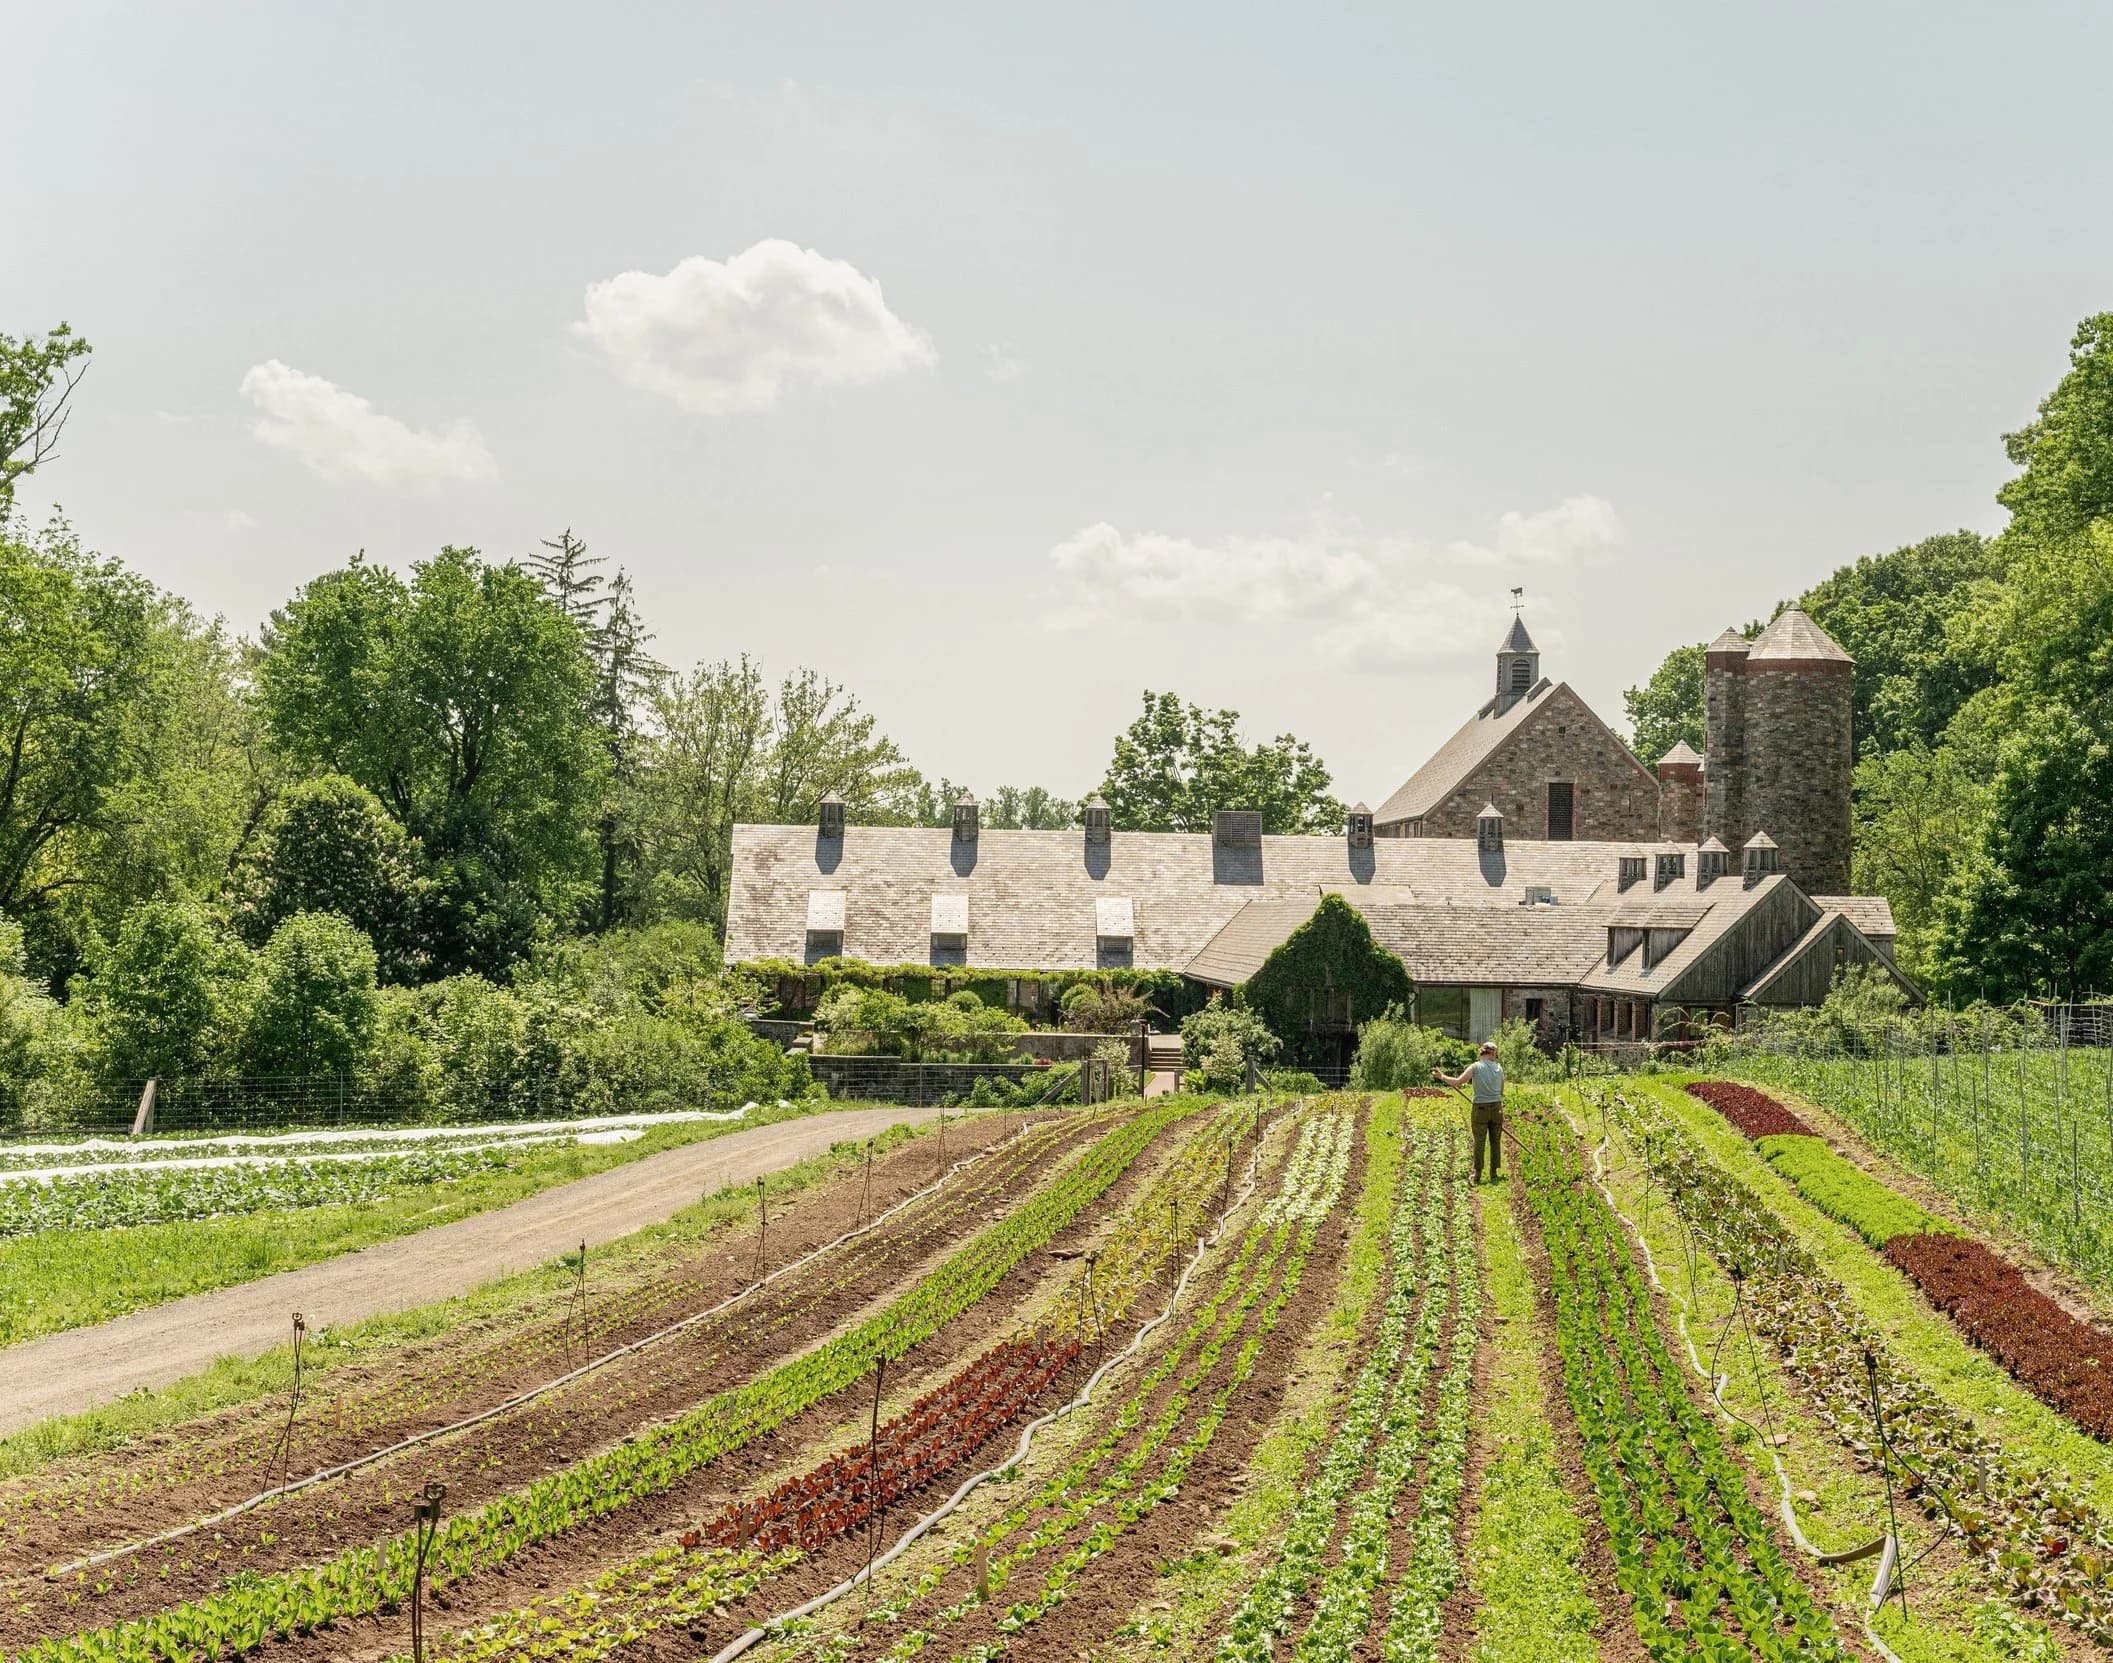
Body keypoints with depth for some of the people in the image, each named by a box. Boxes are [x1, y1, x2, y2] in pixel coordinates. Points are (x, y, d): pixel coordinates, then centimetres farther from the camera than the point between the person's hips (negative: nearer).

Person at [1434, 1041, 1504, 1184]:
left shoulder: (1475, 1067, -7)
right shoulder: (1499, 1068, 4)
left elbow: (1457, 1082, -12)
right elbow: (1501, 1092, 12)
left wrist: (1441, 1076, 1)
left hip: (1480, 1109, -3)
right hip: (1497, 1107, 3)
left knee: (1479, 1142, 2)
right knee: (1495, 1141, 10)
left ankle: (1477, 1174, 2)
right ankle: (1494, 1173, 13)